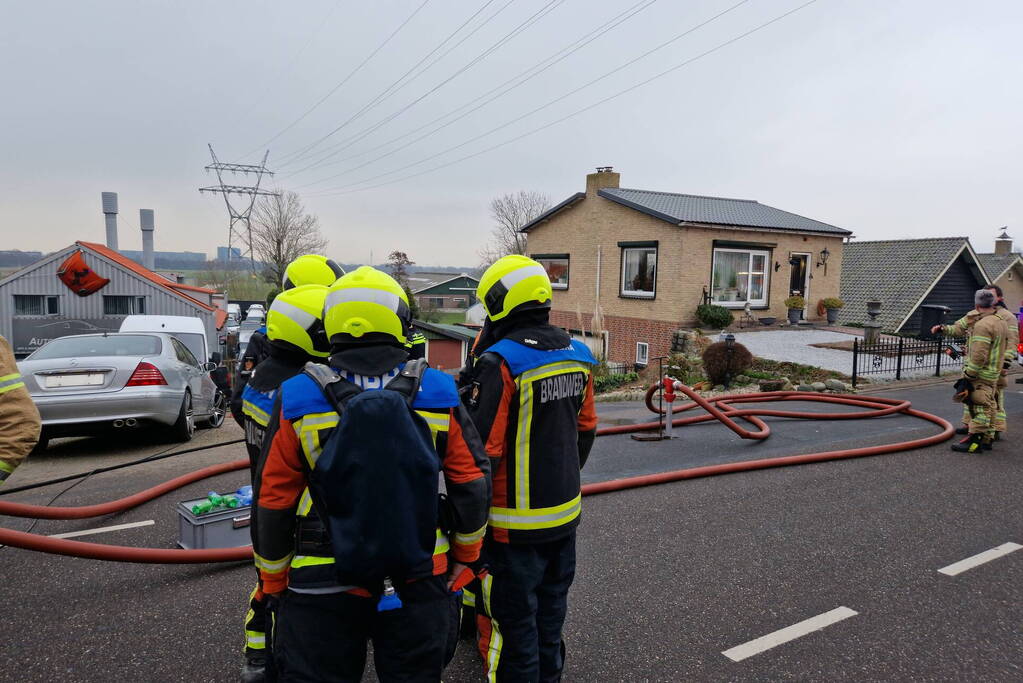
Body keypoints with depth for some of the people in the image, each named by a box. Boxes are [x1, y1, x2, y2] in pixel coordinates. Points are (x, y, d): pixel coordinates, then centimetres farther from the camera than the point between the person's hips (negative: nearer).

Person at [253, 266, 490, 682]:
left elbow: (275, 502, -5)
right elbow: (472, 483, -3)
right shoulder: (437, 393, -8)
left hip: (323, 587, -1)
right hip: (419, 581, 1)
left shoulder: (298, 399, -10)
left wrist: (273, 581, 10)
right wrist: (466, 555, 12)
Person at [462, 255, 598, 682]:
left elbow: (483, 450, -22)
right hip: (565, 514, 8)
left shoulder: (500, 362, -21)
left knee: (512, 619, 9)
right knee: (550, 609, 24)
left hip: (516, 524, -7)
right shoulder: (576, 355, 2)